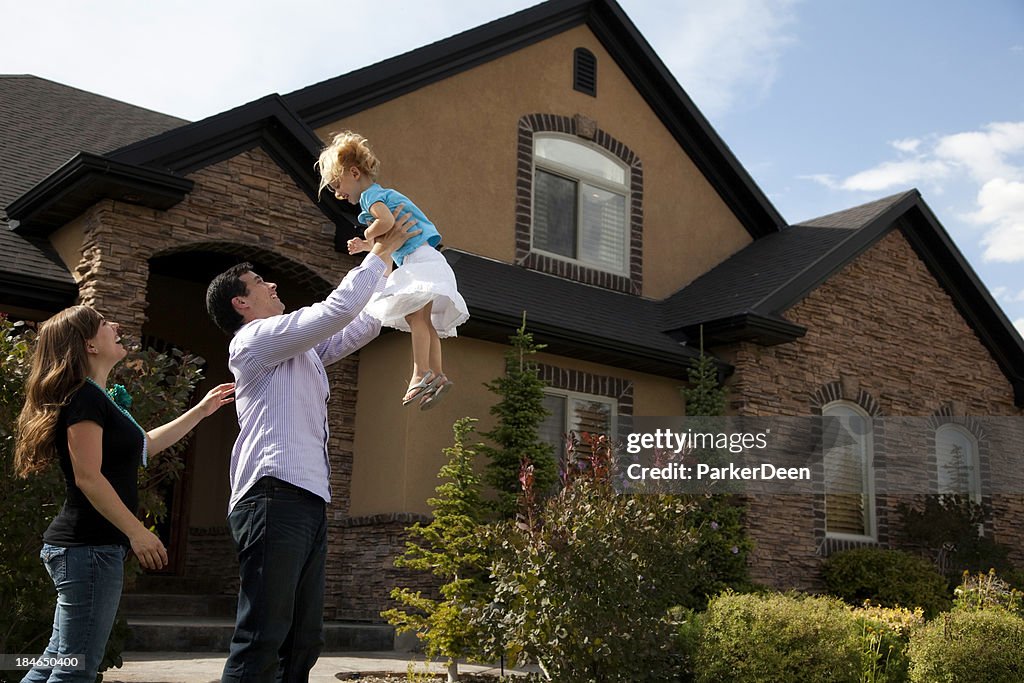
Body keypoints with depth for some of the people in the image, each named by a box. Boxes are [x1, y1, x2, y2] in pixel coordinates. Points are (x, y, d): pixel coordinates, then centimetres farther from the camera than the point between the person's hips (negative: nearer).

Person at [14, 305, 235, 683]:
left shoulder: (96, 398, 18)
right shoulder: (84, 396, -13)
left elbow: (144, 444, 31)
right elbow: (88, 477, -20)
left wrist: (200, 411, 32)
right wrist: (138, 532, -19)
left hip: (78, 544, 10)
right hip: (91, 546, -10)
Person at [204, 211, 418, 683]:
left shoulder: (298, 348, 28)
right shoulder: (257, 337, 0)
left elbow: (361, 326, 32)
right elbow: (339, 309, -11)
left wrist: (390, 262, 27)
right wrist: (381, 251, 0)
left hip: (308, 502, 10)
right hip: (276, 497, -10)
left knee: (303, 643, 7)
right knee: (262, 643, -14)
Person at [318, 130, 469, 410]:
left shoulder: (370, 194, -6)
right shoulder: (384, 193, 25)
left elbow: (386, 222, -27)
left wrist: (368, 234, -8)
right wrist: (365, 245, 19)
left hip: (419, 259, -11)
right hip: (425, 261, 11)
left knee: (415, 315, -17)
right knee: (425, 321, 8)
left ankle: (422, 374, -23)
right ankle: (436, 375, 8)